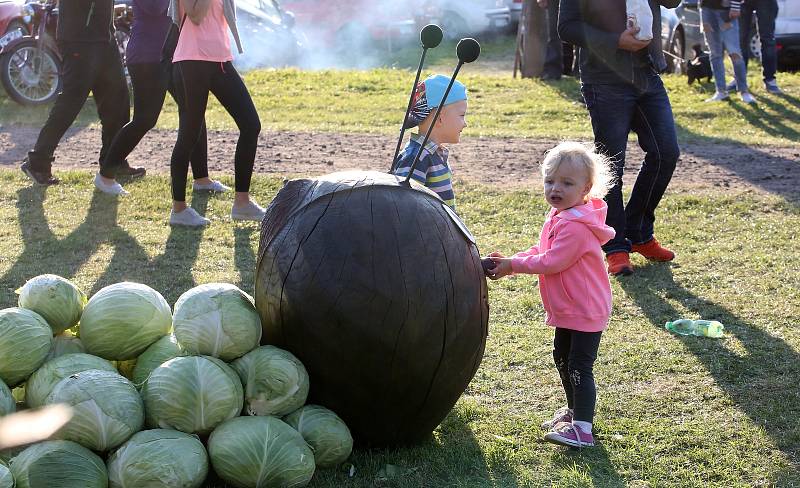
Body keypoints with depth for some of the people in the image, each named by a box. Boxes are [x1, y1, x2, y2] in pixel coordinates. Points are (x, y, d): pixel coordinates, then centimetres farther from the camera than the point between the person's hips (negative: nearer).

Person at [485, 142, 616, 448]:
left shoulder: (575, 226, -26)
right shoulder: (559, 217, 8)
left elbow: (551, 262, -26)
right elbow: (541, 251, 12)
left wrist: (513, 265, -18)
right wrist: (509, 262, -1)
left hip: (586, 311, -11)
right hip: (567, 309, 11)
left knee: (579, 366, -9)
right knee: (562, 359, 22)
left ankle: (583, 429, -5)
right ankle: (574, 410, 39)